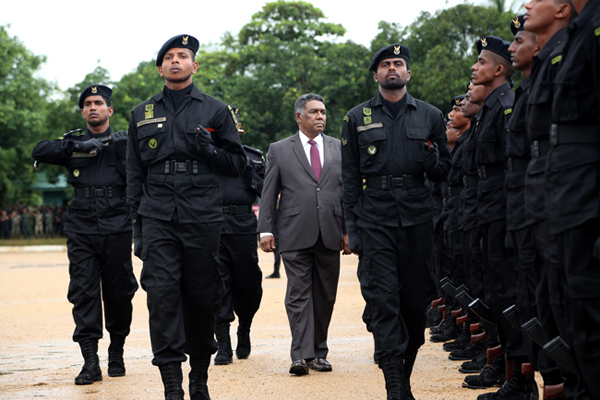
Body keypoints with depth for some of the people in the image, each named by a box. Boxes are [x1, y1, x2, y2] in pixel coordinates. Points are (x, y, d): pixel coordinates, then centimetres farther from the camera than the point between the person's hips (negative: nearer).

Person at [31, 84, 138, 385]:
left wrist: (122, 150, -8)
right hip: (82, 229, 1)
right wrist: (77, 146, -10)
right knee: (83, 292, -7)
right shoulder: (74, 142, 15)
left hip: (117, 227, -1)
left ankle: (116, 353, 22)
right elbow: (39, 152, -3)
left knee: (119, 293, 4)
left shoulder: (125, 141, 11)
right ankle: (90, 361, -8)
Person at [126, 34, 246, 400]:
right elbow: (135, 175, 16)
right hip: (158, 219, 1)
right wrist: (137, 226, 10)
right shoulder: (142, 115, 14)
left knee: (202, 298, 4)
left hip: (203, 219, -1)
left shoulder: (216, 111, 9)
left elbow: (237, 164, 10)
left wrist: (209, 150, -10)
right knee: (162, 296, -11)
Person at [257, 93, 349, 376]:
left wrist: (349, 230, 6)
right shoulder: (279, 150, 7)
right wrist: (265, 229, -2)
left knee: (325, 296, 6)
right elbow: (268, 193, 6)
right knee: (298, 295, -7)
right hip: (296, 235, -2)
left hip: (330, 235, 3)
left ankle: (319, 351, 17)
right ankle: (302, 355, -9)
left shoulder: (339, 148, 13)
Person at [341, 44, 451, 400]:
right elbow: (350, 177, 9)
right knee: (384, 301, -8)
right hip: (374, 220, -1)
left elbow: (444, 172, 15)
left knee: (417, 300, 3)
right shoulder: (357, 118, 10)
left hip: (417, 219, 1)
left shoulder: (430, 116, 11)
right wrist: (351, 228, 3)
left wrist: (433, 161, -9)